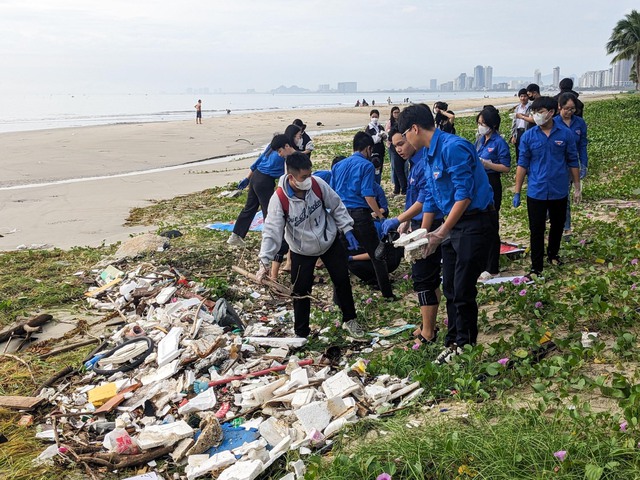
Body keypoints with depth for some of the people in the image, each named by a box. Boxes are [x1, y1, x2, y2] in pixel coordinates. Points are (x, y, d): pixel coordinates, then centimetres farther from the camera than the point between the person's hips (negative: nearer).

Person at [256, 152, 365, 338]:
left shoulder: (317, 184, -20)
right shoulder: (280, 199, -28)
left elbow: (336, 206, -4)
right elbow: (272, 231, -28)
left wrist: (347, 229, -6)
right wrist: (264, 262, -34)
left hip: (330, 242, 3)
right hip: (302, 251, -3)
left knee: (342, 281, 14)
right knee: (301, 293, 3)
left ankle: (349, 320, 37)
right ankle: (301, 334, 23)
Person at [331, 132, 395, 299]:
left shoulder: (338, 165, 14)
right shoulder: (366, 165, -4)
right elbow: (368, 194, -12)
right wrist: (380, 215, -5)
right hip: (359, 214, -5)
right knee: (376, 254, 7)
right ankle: (387, 293, 13)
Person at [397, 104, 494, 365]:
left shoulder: (453, 147, -19)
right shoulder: (429, 156, 11)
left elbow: (464, 195, -23)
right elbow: (430, 199, 17)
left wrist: (440, 234, -23)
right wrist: (422, 236, 13)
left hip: (473, 223, -9)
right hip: (452, 225, 9)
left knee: (463, 291, -3)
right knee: (450, 289, 13)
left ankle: (464, 346, 12)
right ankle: (453, 341, 24)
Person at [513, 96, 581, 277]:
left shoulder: (566, 134, -6)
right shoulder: (528, 136, -6)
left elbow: (573, 162, 3)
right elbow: (522, 165, -3)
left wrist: (577, 187, 5)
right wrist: (517, 193, -5)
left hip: (559, 191, 1)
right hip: (536, 192, -1)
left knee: (557, 226, 18)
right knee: (536, 230, 3)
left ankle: (553, 255, 40)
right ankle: (536, 267, 12)